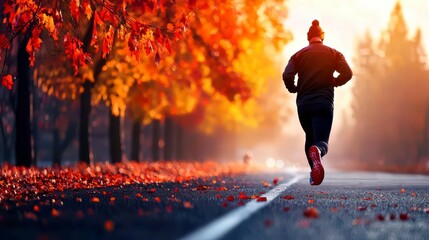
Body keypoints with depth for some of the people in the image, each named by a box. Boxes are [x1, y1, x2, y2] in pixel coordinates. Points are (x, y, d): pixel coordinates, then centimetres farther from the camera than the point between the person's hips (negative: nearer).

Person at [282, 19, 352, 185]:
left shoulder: (299, 54, 7)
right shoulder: (333, 53, 8)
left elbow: (287, 76, -6)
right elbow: (347, 73, -5)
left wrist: (294, 89, 12)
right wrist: (334, 82, 12)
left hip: (303, 103, 2)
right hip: (324, 102, -2)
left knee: (310, 138, 22)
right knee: (321, 141, -7)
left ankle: (314, 173, 15)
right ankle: (317, 151, -44)